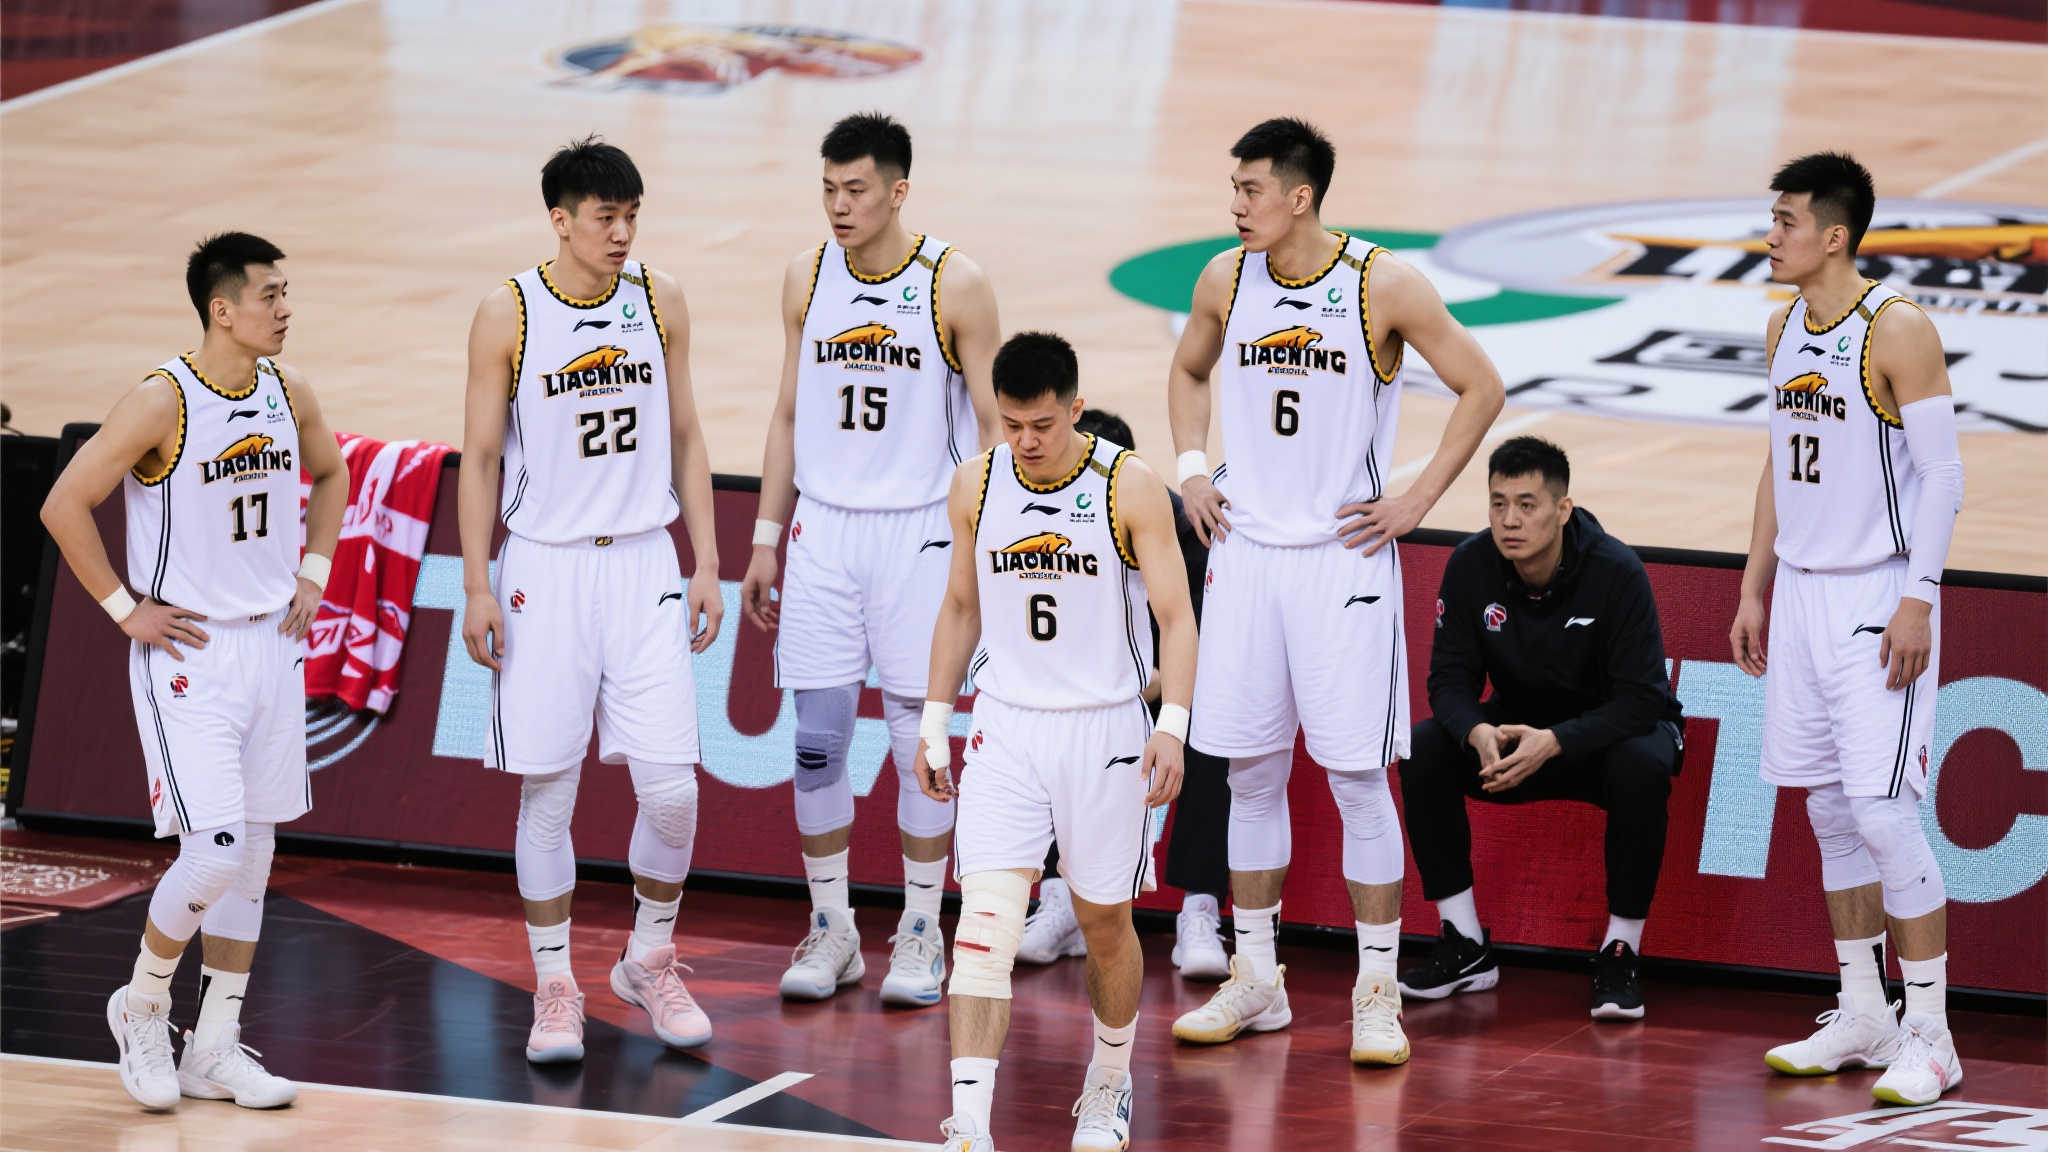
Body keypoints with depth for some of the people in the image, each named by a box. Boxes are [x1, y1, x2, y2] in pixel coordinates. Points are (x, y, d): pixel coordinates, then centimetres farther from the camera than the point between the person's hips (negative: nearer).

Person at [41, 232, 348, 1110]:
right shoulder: (161, 402, -18)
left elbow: (329, 474, 23)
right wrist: (125, 609, -12)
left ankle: (215, 1051, 17)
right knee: (214, 851, -15)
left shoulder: (288, 393, 2)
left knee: (254, 850, 9)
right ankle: (141, 1007, 10)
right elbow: (65, 506, -15)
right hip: (187, 652, -7)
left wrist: (314, 572, 12)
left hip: (271, 643, 7)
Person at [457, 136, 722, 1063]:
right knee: (548, 793, 2)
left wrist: (706, 564, 6)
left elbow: (685, 438, 10)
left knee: (671, 786, -3)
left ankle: (650, 962, 19)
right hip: (544, 569, -2)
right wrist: (478, 589, -6)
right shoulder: (508, 316, -6)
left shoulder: (659, 302, 3)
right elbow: (480, 457, -2)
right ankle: (554, 989, 13)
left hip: (643, 565, 2)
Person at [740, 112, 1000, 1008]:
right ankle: (831, 929, 13)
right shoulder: (808, 279, 4)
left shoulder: (954, 286, -7)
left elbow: (994, 425, -2)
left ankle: (920, 934, 11)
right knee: (815, 739, 2)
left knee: (917, 736, 1)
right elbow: (789, 414, 12)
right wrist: (765, 539, 10)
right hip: (822, 528, 3)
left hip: (918, 532, -3)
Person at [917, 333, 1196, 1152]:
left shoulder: (1128, 487, -10)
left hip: (1104, 730, -2)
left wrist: (1172, 725, -21)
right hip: (1005, 726, 2)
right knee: (984, 923, -12)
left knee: (1105, 923, 11)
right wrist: (935, 722, 12)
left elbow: (1175, 616, -9)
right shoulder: (977, 485, 1)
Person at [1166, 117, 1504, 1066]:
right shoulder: (1226, 280, 2)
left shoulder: (1384, 287, -11)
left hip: (1342, 555, -4)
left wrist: (1416, 501, -7)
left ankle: (1377, 990, 5)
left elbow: (1480, 390, -3)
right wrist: (1192, 469, 9)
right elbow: (1189, 372, 23)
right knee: (1250, 768, 8)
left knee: (1357, 776, -3)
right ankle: (1255, 979, 18)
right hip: (1246, 550, 4)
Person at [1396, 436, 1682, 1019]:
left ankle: (1620, 954, -21)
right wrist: (1478, 732, -34)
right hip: (1519, 727, 4)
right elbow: (1450, 678, -11)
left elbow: (1641, 698, -27)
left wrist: (1553, 743, -39)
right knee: (1422, 749, -20)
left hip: (1607, 729, -4)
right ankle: (1465, 947, -10)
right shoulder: (1471, 566, -15)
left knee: (1643, 766, -37)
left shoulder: (1616, 572, -25)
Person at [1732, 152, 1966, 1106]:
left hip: (1879, 596, -8)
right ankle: (1863, 1018, 19)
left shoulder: (1897, 330, -13)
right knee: (1829, 810, 10)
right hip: (1801, 591, 8)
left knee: (1883, 811, -11)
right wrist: (1754, 587, 17)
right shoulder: (1785, 331, 10)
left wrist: (1918, 600, -18)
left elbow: (1941, 476, -14)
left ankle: (1929, 1035, -4)